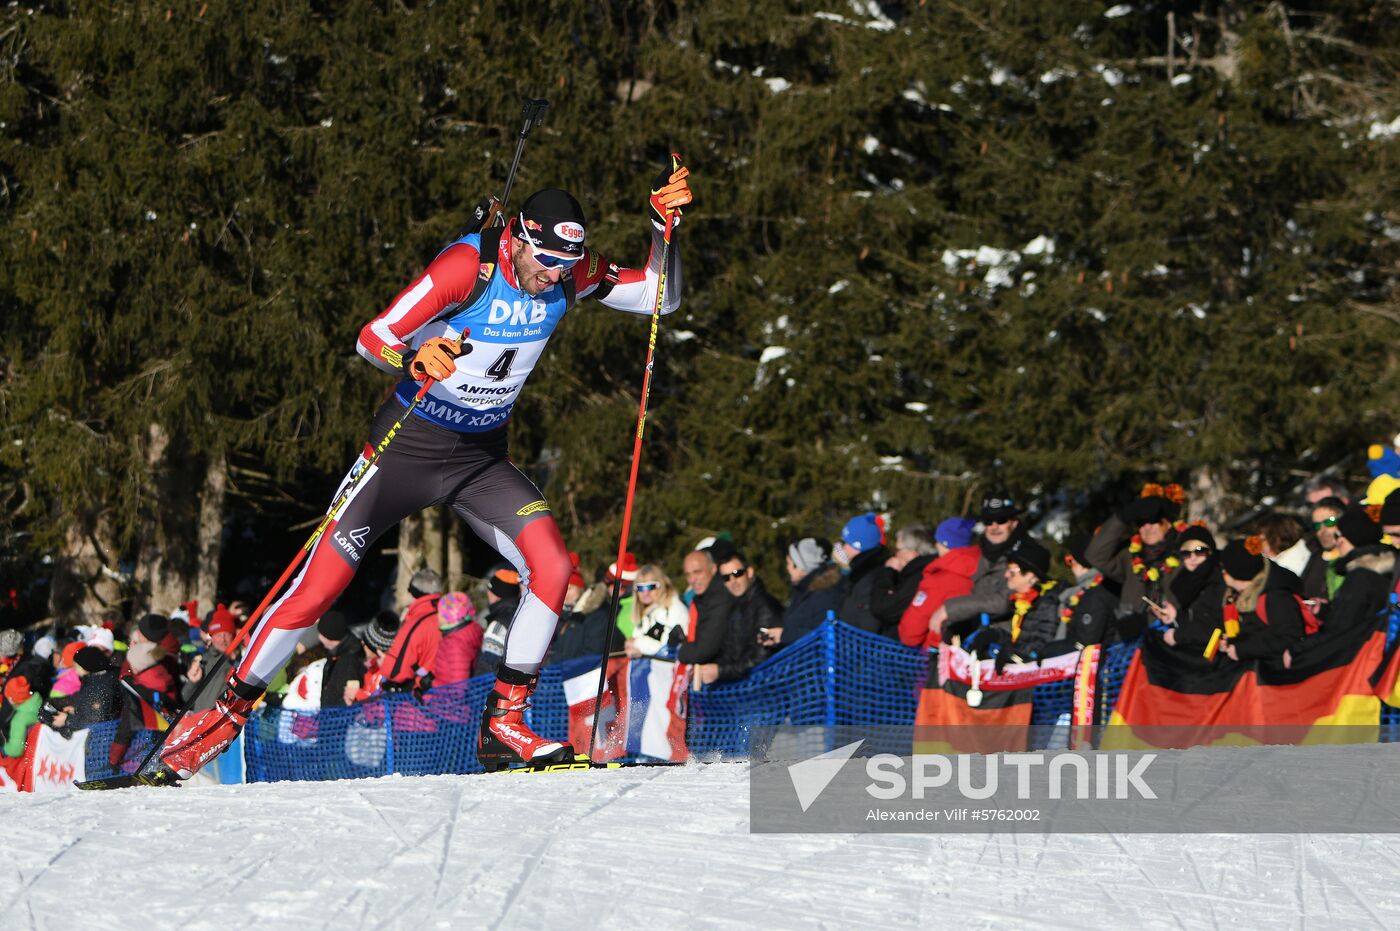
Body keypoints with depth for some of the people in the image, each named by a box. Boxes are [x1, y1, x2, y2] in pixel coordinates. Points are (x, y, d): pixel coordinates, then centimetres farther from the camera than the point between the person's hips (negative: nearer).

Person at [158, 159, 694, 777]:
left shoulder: (571, 274, -8)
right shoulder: (468, 265, -24)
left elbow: (661, 298, -1)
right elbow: (371, 338, -24)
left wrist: (664, 226, -18)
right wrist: (415, 361, -46)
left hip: (482, 458, 4)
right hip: (407, 444, -4)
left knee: (551, 565, -19)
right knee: (318, 588, -8)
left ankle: (502, 726, -9)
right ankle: (226, 715, 8)